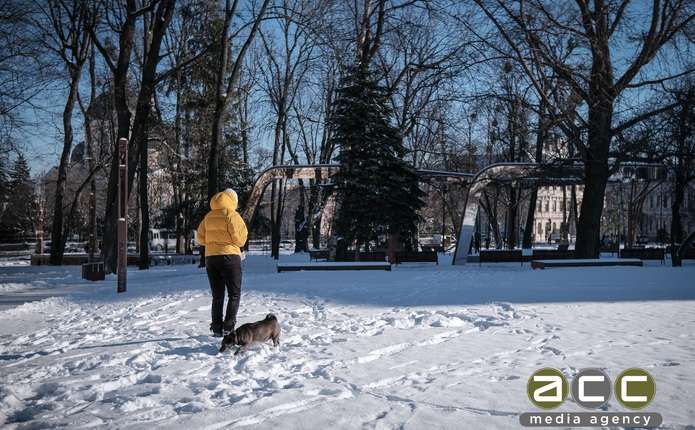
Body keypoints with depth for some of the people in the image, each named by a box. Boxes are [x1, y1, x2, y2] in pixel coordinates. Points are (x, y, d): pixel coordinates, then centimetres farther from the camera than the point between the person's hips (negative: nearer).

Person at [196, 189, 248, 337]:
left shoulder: (208, 216, 9)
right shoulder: (232, 215, -8)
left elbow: (200, 238, 11)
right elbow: (239, 239, -12)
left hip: (210, 258, 5)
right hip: (229, 257, -5)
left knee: (217, 296, 12)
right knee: (234, 294, 4)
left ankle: (217, 329, 10)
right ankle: (228, 327, -6)